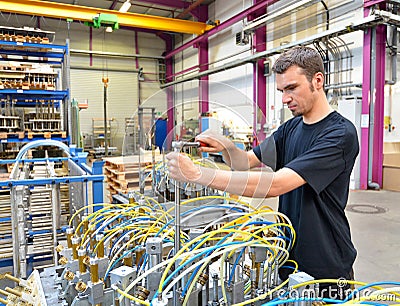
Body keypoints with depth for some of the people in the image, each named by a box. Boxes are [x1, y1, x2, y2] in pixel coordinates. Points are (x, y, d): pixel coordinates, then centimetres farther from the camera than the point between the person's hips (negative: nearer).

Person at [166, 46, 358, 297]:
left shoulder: (341, 133, -22)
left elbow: (275, 185, -32)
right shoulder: (291, 127, 4)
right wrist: (226, 147, -18)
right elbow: (247, 161, 6)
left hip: (326, 268, -6)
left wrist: (197, 173, -35)